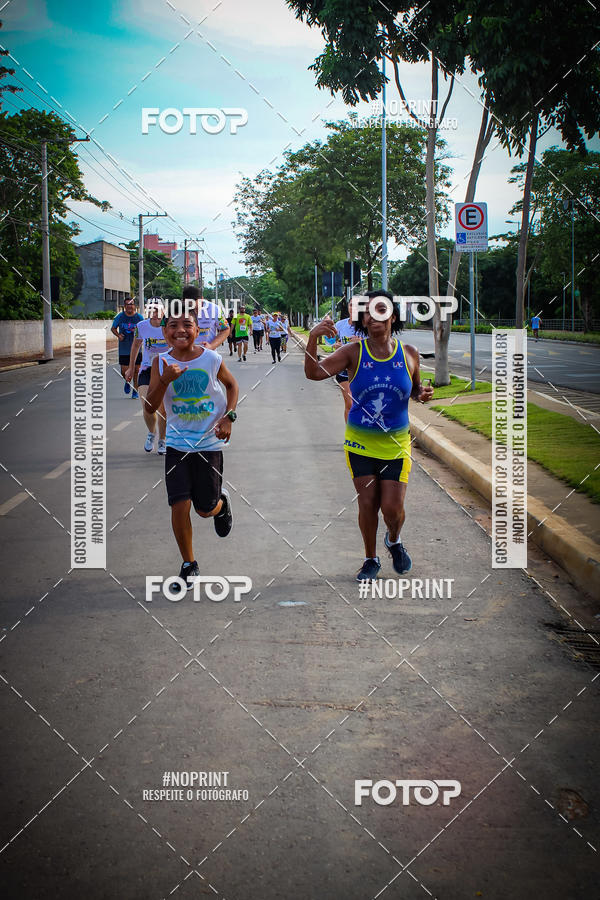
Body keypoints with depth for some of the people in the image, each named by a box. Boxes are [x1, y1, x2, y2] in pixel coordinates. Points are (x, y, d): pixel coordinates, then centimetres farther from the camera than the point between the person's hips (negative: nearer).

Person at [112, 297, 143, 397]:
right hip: (124, 349, 0)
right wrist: (118, 335, -7)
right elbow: (113, 328, 13)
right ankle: (127, 382, 33)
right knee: (124, 371, -1)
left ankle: (135, 390, 13)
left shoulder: (139, 317, 0)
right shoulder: (120, 317, 1)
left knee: (136, 370, -1)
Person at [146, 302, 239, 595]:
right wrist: (165, 380, -26)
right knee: (180, 506, -7)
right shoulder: (161, 363, -6)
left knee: (206, 509, 6)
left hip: (209, 443, -1)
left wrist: (228, 417, -4)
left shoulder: (211, 359, -8)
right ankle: (188, 564, 13)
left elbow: (232, 385, 10)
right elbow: (150, 407, -10)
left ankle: (222, 503, 44)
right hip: (177, 444, 1)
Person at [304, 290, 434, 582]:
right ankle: (371, 560, 25)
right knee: (367, 504, 3)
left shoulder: (409, 353, -3)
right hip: (360, 442, 0)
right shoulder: (354, 352, -8)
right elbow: (314, 372, -18)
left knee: (392, 507, -2)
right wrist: (313, 338, -33)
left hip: (396, 443, 1)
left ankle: (394, 541, 33)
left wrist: (422, 394, -10)